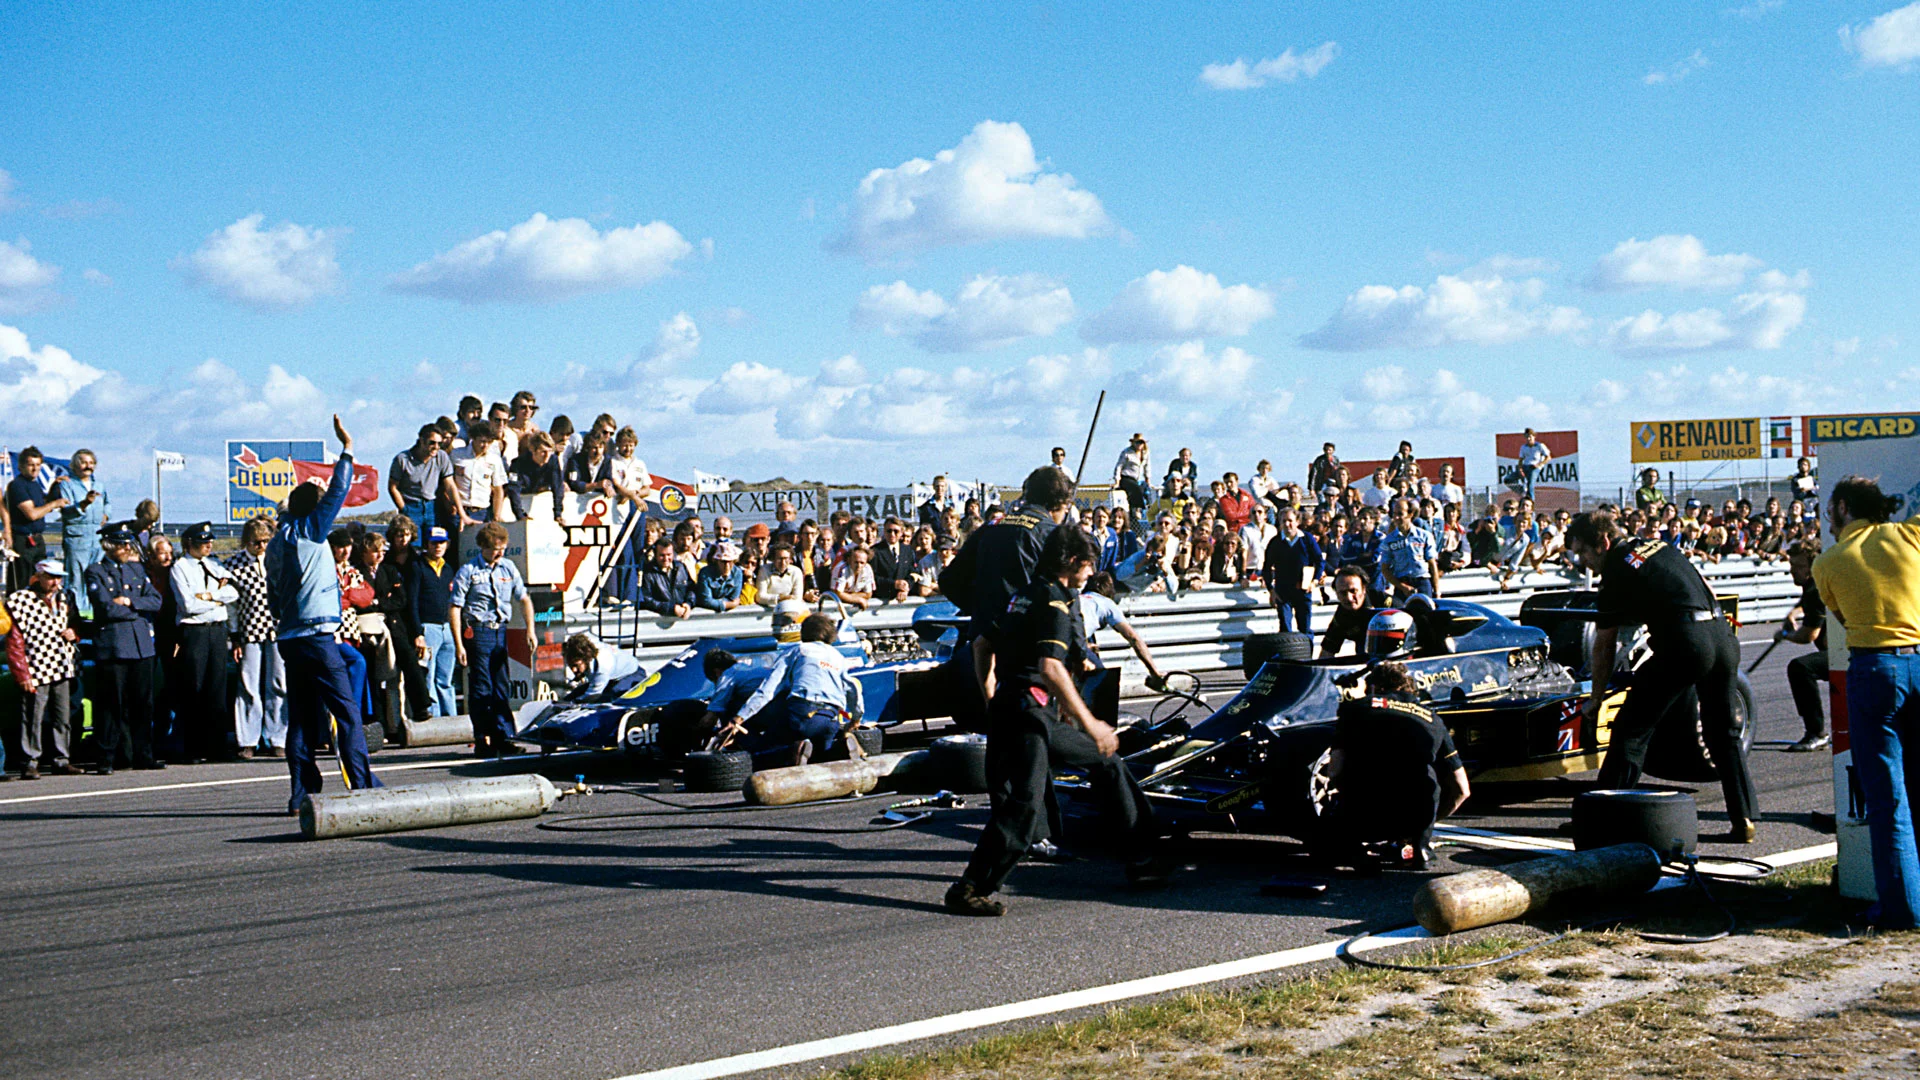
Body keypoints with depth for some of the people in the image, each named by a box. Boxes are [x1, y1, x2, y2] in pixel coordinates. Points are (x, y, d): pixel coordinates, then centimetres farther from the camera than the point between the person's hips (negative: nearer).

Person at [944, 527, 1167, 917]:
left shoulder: (1027, 596, 18)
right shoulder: (1055, 603, -11)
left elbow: (982, 644, 25)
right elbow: (1050, 667, -25)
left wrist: (991, 699, 32)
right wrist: (1089, 723, -22)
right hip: (1029, 712, -11)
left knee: (1108, 761, 18)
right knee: (1024, 804, -20)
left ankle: (1145, 855, 25)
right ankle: (970, 890, -22)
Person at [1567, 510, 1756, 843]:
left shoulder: (1616, 572, 3)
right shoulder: (1659, 545, 22)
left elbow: (1604, 646, 9)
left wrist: (1595, 698, 20)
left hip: (1684, 642, -7)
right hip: (1724, 634, 7)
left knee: (1630, 729, 2)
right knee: (1725, 734, 19)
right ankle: (1744, 820, 16)